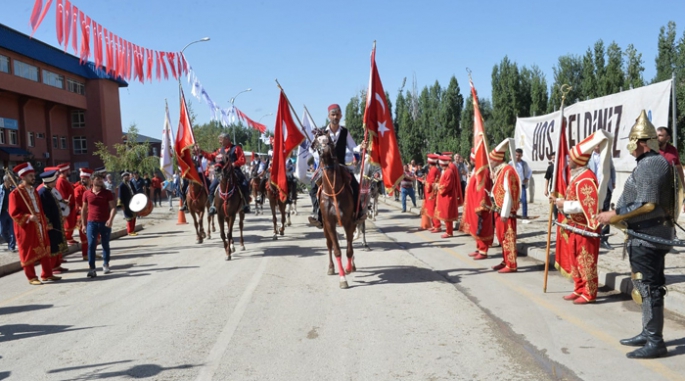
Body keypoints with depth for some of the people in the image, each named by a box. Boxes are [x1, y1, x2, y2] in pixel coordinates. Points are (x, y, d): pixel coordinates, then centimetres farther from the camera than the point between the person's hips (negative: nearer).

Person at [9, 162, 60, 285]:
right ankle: (32, 278, 12)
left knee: (45, 251, 10)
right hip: (26, 228, -7)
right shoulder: (15, 193, -12)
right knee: (28, 253, 3)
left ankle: (47, 274, 20)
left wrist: (44, 223, 14)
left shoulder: (34, 191, 13)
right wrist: (28, 217, -29)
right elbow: (14, 213, -16)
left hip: (40, 227, 7)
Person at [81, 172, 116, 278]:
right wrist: (83, 224, 7)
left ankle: (105, 264, 31)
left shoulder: (107, 193, 1)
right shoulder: (87, 193, 5)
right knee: (91, 245, -8)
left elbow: (113, 207, -4)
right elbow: (84, 209, 11)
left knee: (105, 245, 12)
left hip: (105, 223, 0)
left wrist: (110, 219, -20)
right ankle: (92, 269, -7)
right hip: (91, 223, 0)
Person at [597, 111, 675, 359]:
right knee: (649, 286, 17)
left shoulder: (651, 164, -18)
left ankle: (655, 343, 1)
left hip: (647, 237, -11)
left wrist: (615, 216, -19)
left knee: (648, 287, -6)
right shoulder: (651, 163, 15)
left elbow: (647, 205, -25)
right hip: (651, 234, 11)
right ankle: (648, 334, 28)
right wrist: (620, 216, 21)